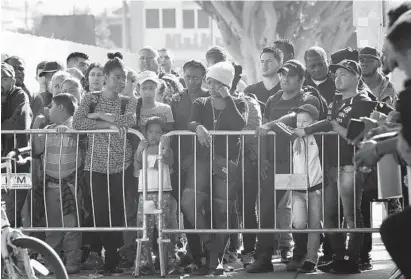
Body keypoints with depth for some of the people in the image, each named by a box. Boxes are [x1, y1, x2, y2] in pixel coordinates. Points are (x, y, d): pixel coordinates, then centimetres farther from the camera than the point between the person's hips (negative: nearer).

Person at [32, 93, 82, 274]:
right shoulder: (48, 129, 13)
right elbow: (36, 150, 8)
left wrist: (67, 128, -26)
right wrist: (36, 125, 3)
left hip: (70, 182, -5)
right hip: (51, 183, 5)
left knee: (71, 224, -6)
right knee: (52, 224, 8)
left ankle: (72, 262, -3)